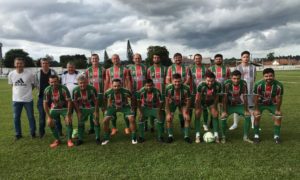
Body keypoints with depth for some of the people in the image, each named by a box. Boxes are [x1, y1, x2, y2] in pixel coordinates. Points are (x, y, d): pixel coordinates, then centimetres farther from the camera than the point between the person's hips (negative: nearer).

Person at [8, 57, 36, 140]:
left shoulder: (29, 74, -13)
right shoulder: (11, 74, -4)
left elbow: (33, 84, 2)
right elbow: (11, 84, 13)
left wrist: (26, 90, 4)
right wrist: (19, 90, 8)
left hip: (28, 99, -2)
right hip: (16, 100, 3)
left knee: (31, 117, 9)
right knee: (16, 118, 10)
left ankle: (33, 133, 26)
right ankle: (18, 134, 25)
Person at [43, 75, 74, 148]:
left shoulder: (63, 89, -27)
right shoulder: (47, 90, -18)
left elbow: (69, 101, -24)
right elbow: (45, 103, -9)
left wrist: (68, 115, -25)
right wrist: (49, 116, -12)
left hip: (64, 108, -3)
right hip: (54, 108, 3)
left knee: (69, 121, -22)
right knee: (49, 123, -9)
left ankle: (69, 140, -5)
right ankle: (57, 140, 10)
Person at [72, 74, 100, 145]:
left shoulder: (92, 89, -25)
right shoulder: (75, 90, -18)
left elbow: (96, 101, -15)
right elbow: (75, 102, -6)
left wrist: (96, 112, -13)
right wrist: (78, 112, -7)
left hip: (93, 107, -2)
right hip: (82, 108, 2)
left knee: (96, 121, -3)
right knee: (80, 123, 5)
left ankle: (97, 138, 11)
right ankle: (80, 139, 18)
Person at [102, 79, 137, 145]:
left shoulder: (126, 91, -30)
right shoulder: (108, 92, -26)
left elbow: (131, 98, -9)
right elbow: (105, 100, -3)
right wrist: (105, 108, 4)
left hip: (124, 106, -1)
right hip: (112, 107, 1)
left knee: (132, 119, -17)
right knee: (105, 121, -12)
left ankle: (134, 137, 5)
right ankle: (106, 138, 12)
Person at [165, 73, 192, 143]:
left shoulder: (186, 88, -32)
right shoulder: (168, 88, -31)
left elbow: (188, 101, -17)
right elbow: (167, 101, -17)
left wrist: (186, 113, -16)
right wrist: (168, 113, -16)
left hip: (183, 103, 0)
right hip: (172, 103, 0)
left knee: (187, 118, -12)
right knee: (169, 119, -10)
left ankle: (186, 136, 6)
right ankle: (170, 136, 10)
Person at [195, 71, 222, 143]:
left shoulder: (218, 85, -29)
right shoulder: (201, 85, -36)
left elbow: (216, 97, -12)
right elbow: (198, 98, -23)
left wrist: (215, 108, -6)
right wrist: (197, 109, -18)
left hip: (211, 101, 2)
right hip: (201, 101, -2)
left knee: (215, 115, -5)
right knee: (197, 115, -11)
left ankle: (216, 135, 6)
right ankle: (197, 135, -4)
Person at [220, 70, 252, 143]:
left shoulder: (243, 84, -19)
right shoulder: (227, 84, -26)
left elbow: (245, 97, -12)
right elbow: (225, 98, -23)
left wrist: (246, 110, -12)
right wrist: (224, 111, -23)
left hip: (239, 104, 3)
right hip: (229, 104, -3)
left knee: (248, 116, -11)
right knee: (223, 118, -23)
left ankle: (245, 137, 6)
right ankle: (223, 137, -2)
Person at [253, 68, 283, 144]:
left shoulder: (279, 86, -28)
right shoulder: (258, 85, -32)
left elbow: (279, 99, -15)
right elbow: (256, 98, -20)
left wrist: (277, 110, -9)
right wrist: (256, 109, -16)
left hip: (272, 104, 2)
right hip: (261, 103, -1)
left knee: (278, 117, -7)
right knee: (256, 116, -15)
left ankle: (276, 136, 11)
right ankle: (256, 135, 1)